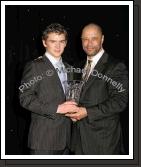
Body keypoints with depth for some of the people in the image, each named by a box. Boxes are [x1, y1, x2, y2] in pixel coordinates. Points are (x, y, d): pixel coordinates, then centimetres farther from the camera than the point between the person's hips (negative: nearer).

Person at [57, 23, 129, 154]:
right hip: (80, 134, 6)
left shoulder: (115, 67, -9)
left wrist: (87, 112, -20)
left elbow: (120, 101, -16)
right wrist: (73, 111, 0)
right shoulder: (81, 66, 15)